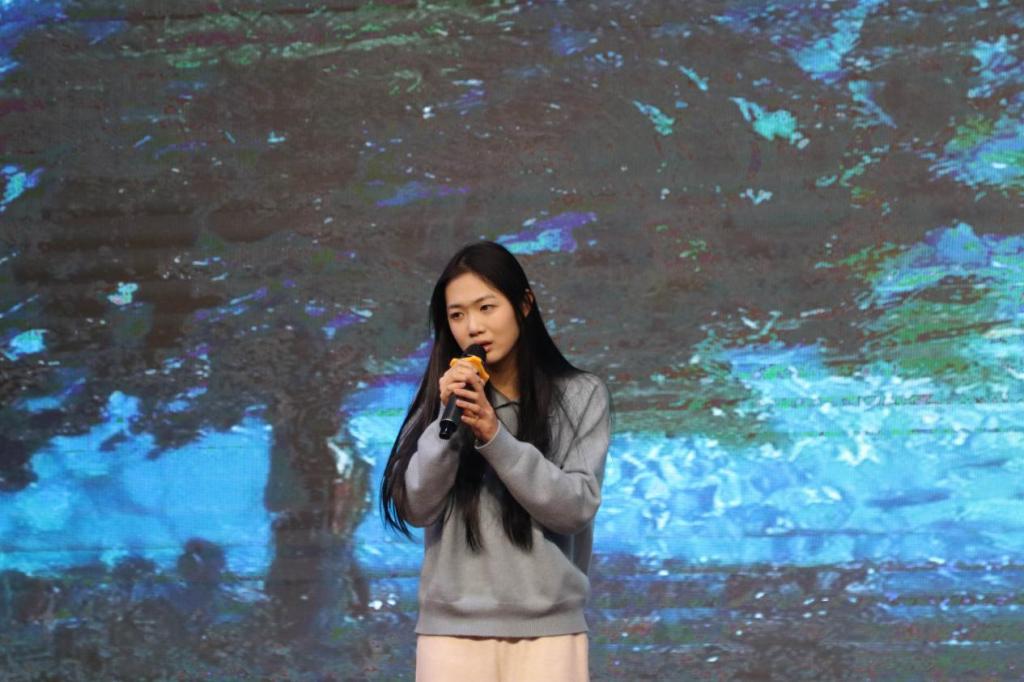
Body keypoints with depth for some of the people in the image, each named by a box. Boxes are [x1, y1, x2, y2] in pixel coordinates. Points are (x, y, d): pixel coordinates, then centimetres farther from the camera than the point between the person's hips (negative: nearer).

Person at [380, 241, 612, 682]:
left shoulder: (581, 395, 4)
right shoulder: (442, 399, 9)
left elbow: (577, 508, -6)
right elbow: (416, 510, 0)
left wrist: (494, 436, -15)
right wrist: (448, 421, -12)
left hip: (547, 630, -1)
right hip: (452, 630, 1)